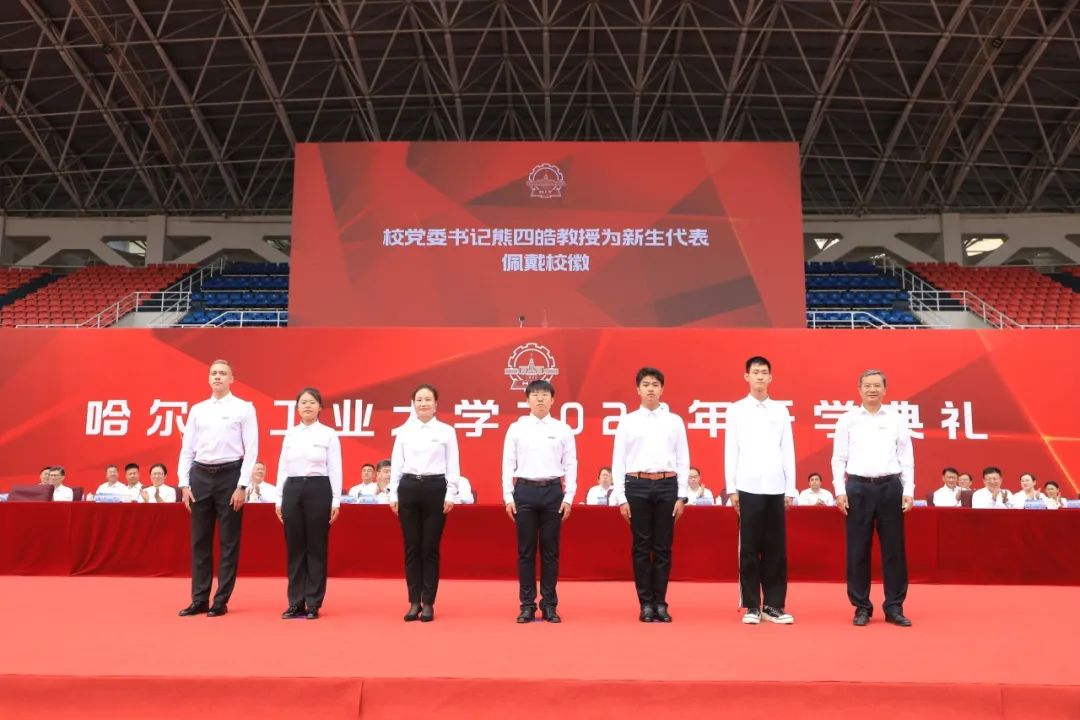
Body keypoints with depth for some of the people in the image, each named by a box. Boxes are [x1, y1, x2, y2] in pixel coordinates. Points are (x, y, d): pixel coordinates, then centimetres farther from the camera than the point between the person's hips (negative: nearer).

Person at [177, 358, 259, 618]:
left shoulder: (244, 408, -1)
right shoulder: (197, 409, 11)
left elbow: (251, 449, -5)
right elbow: (187, 448, 10)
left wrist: (242, 486, -11)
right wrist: (184, 484, 2)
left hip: (229, 475, -4)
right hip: (200, 476, 4)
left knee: (228, 541, 2)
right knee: (199, 541, 8)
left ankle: (221, 601, 11)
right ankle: (199, 599, 16)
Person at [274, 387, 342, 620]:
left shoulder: (328, 434, 0)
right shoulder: (290, 434, 10)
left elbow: (335, 469, -3)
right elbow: (282, 467, 11)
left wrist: (336, 500, -8)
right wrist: (279, 499, 6)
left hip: (318, 489, -3)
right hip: (292, 490, 3)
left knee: (316, 548, 1)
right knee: (294, 548, 6)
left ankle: (313, 604, 8)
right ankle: (296, 603, 13)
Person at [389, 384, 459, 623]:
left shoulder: (446, 431, 2)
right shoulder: (404, 431, 6)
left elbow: (452, 466, 1)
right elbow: (396, 464, 7)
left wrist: (450, 495, -5)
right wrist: (393, 494, 2)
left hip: (435, 488, -1)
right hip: (409, 488, 2)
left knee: (430, 548, 2)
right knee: (412, 547, 5)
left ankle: (428, 603, 11)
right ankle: (414, 602, 13)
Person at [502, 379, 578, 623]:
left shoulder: (562, 429, 4)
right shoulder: (516, 429, 4)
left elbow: (570, 465, 4)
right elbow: (508, 464, 4)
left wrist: (568, 497, -2)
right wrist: (508, 497, -2)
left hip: (553, 491, 0)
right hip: (525, 490, 0)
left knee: (550, 550, 5)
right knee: (525, 550, 4)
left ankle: (550, 605, 14)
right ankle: (527, 605, 12)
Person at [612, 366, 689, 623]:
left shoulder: (675, 421, 9)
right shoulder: (627, 421, 6)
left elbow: (683, 460, 7)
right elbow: (618, 461, 3)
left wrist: (682, 496, 1)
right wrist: (621, 498, -3)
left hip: (667, 486, 1)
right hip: (637, 486, -1)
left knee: (663, 548, 4)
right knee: (641, 547, 3)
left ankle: (660, 603, 13)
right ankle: (646, 604, 11)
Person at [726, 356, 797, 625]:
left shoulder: (781, 410, 9)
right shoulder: (736, 410, 4)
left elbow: (788, 451, 8)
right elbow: (730, 450, 2)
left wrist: (790, 489, 4)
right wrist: (731, 488, -3)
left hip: (776, 487, 2)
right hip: (748, 487, -2)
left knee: (776, 548, 4)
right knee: (749, 548, 1)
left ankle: (773, 605, 12)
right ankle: (752, 606, 9)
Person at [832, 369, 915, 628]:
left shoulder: (896, 420, 7)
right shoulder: (848, 420, 5)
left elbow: (907, 459, 7)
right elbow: (839, 459, 4)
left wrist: (908, 492, 0)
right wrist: (840, 491, -4)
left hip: (890, 487, 1)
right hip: (858, 487, -1)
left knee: (894, 549, 4)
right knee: (858, 550, 3)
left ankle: (894, 607, 14)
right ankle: (862, 607, 13)